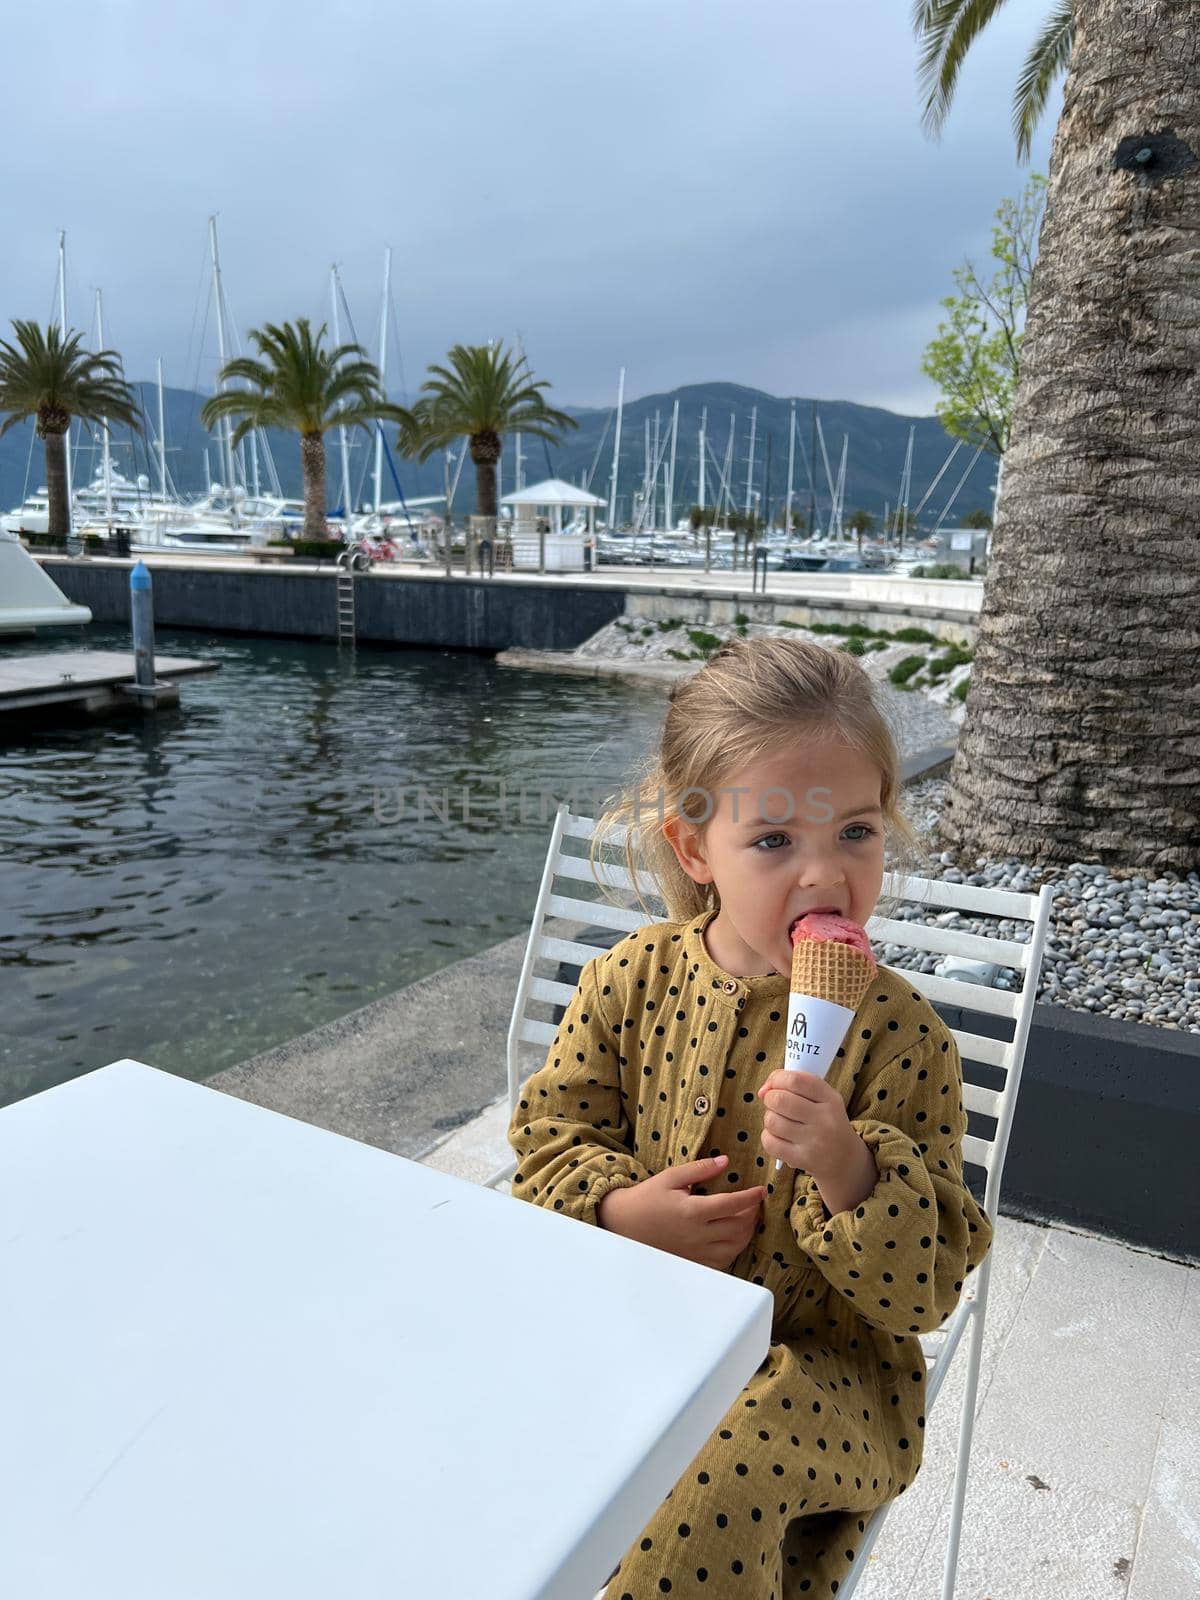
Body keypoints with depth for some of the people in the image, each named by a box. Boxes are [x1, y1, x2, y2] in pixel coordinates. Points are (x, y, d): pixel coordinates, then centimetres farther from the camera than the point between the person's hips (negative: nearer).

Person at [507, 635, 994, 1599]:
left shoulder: (900, 1033, -16)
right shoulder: (632, 980, -8)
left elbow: (926, 1290, -13)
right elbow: (552, 1131, 3)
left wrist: (846, 1167, -33)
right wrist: (624, 1208, -17)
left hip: (821, 1358, -2)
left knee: (729, 1468, -29)